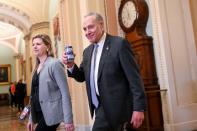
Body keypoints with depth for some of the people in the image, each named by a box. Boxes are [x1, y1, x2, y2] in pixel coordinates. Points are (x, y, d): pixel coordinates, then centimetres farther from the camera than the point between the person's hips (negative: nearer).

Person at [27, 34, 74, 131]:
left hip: (51, 114, -7)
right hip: (40, 114, 7)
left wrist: (68, 119, -19)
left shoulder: (54, 64, -12)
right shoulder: (37, 67, 11)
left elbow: (65, 92, -16)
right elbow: (34, 94, 14)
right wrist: (31, 118, 15)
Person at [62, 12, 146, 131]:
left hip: (114, 107, -6)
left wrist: (139, 108, -15)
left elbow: (134, 77, -12)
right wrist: (71, 66, -4)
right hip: (101, 107, 6)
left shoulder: (119, 44, -10)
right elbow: (82, 77, 15)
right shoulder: (87, 51, 11)